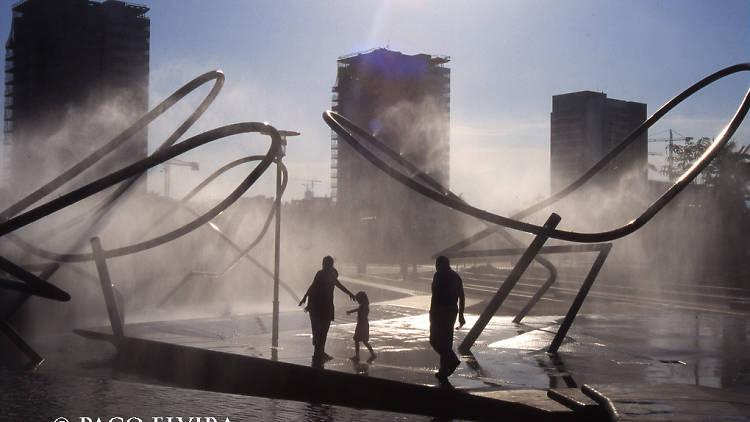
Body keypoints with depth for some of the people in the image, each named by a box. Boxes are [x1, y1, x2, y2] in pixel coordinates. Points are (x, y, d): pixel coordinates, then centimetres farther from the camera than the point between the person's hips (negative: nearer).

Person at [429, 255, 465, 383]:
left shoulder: (438, 275, -9)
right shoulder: (456, 276, 13)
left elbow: (435, 296, -17)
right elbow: (461, 297, 14)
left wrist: (431, 313, -15)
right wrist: (461, 314, 18)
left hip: (440, 311, -8)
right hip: (452, 311, 8)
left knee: (435, 340, 2)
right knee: (446, 340, 14)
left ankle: (452, 360, -7)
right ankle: (443, 372, 13)